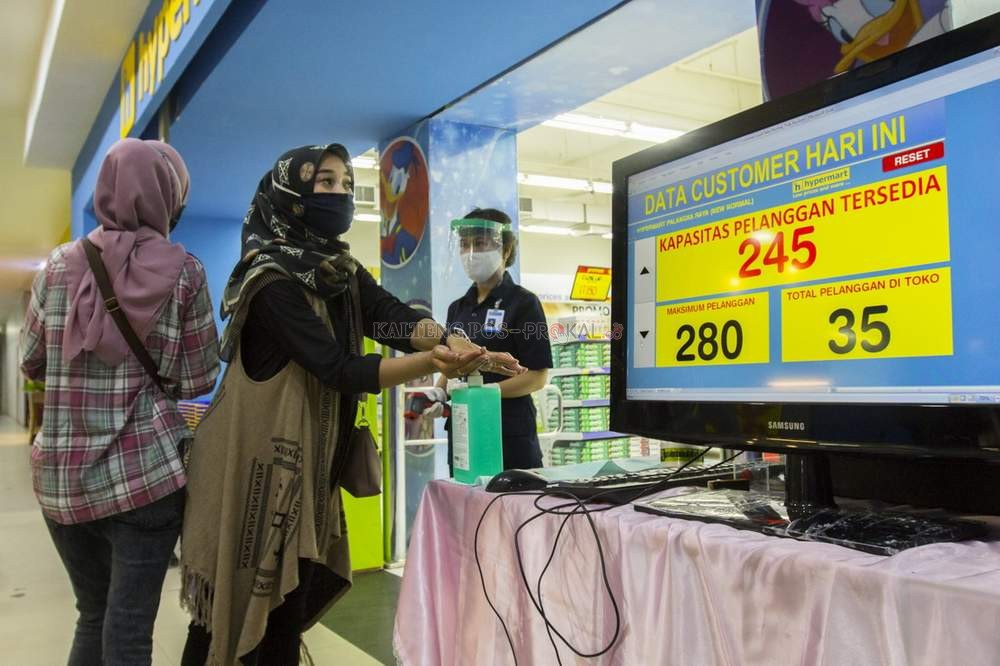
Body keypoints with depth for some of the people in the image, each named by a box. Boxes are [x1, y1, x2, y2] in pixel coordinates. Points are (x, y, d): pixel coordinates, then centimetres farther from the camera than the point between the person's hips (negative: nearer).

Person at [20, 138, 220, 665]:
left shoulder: (60, 264, 2)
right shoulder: (182, 271, -6)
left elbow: (31, 364, 11)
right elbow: (197, 380, -2)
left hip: (62, 475, 4)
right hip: (144, 472, -4)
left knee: (93, 616, 19)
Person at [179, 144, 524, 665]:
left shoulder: (342, 273, 8)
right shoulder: (272, 279, -17)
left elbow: (392, 318, -8)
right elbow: (338, 369, -25)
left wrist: (457, 345, -27)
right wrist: (429, 363, -38)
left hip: (309, 459, 8)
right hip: (257, 457, -8)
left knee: (290, 598, 14)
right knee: (236, 600, 3)